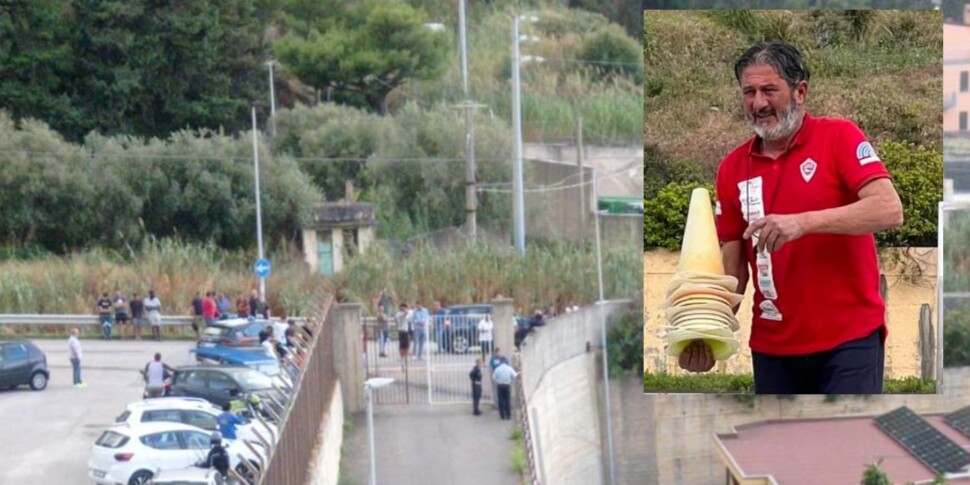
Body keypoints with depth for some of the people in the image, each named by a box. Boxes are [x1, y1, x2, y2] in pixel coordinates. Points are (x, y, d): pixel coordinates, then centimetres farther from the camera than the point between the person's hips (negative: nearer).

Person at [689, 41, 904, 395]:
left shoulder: (839, 137, -5)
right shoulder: (732, 169, 7)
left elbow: (889, 209, -19)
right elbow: (733, 265, 11)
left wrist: (804, 222, -29)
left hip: (849, 336, -4)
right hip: (772, 345, 5)